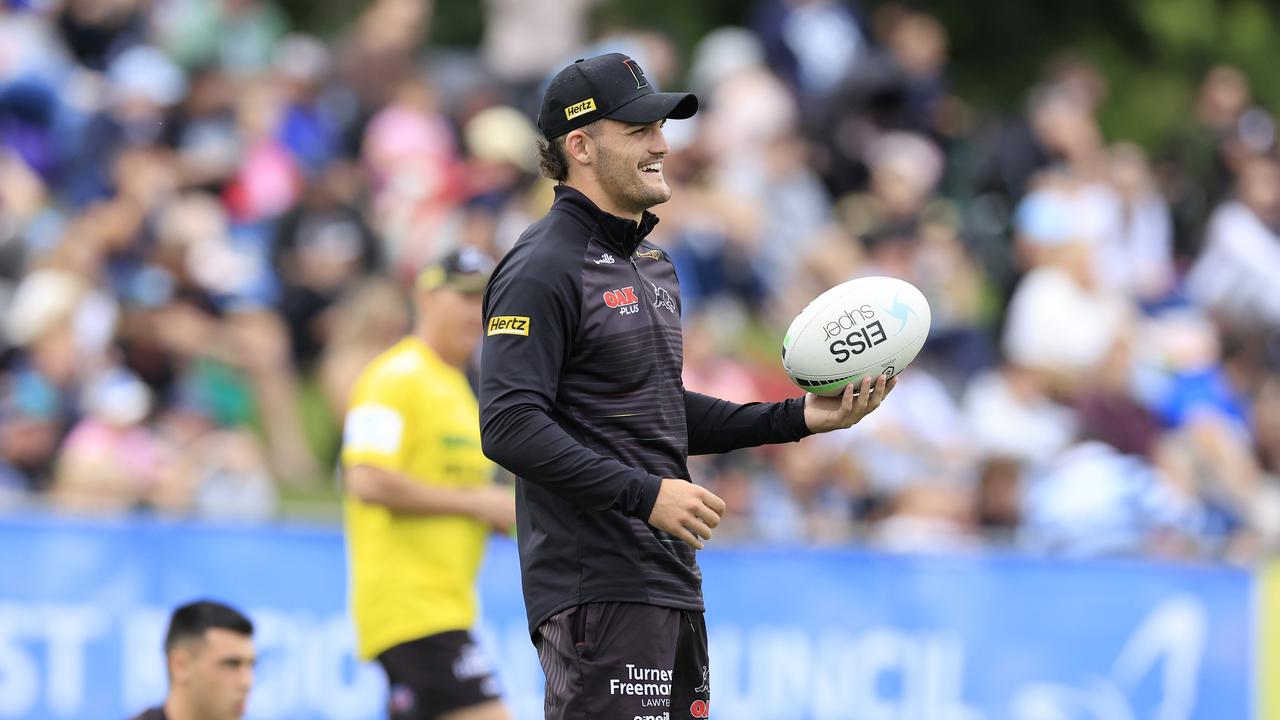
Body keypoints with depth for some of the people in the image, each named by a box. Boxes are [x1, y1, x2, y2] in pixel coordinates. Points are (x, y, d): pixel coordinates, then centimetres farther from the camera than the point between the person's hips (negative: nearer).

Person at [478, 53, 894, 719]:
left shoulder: (650, 263, 19)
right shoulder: (541, 269, -11)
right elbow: (509, 426, -20)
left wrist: (796, 418, 17)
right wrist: (646, 494, -23)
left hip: (671, 582, 9)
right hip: (595, 585, -9)